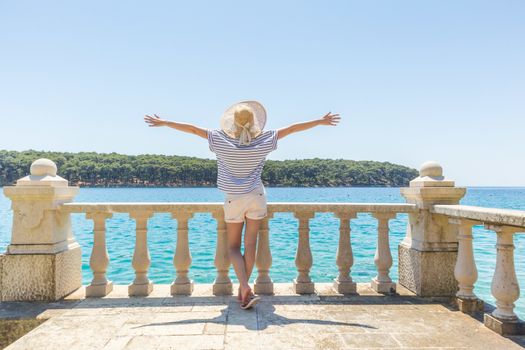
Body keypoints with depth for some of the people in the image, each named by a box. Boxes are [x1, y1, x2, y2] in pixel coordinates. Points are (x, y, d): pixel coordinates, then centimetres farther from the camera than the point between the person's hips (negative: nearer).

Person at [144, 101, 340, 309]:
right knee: (250, 245, 8)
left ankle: (245, 288, -11)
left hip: (234, 200, -1)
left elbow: (193, 129, -6)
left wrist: (163, 123, 5)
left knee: (233, 247, 9)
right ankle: (243, 292, 17)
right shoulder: (264, 141, -10)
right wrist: (322, 121, 6)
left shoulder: (222, 141, -12)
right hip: (257, 198, 1)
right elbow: (292, 129, -3)